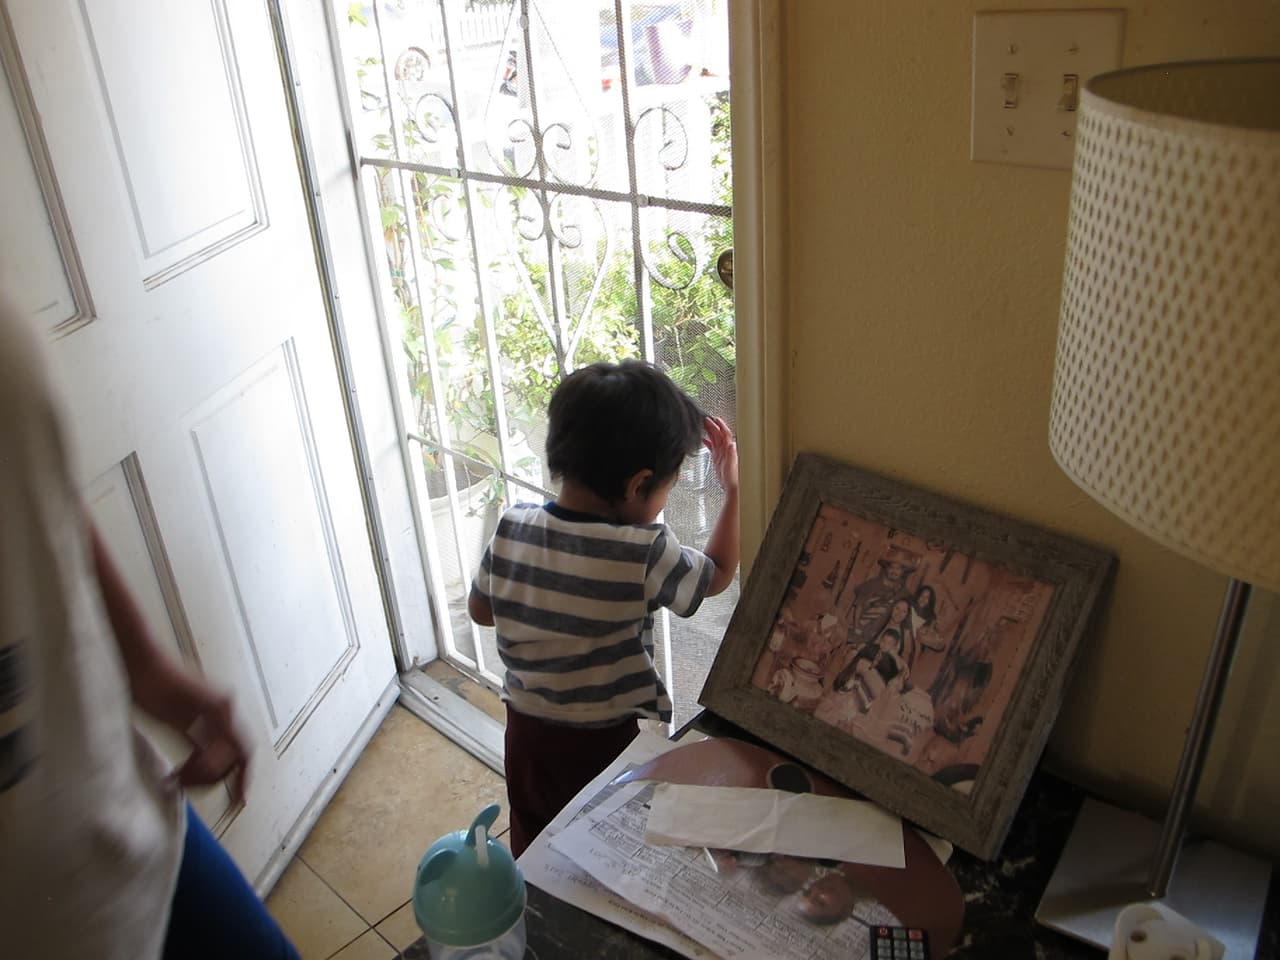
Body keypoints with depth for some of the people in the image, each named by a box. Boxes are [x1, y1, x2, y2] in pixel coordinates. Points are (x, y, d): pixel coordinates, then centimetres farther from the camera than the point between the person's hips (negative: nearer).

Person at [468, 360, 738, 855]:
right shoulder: (645, 552, -26)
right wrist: (733, 487, 1)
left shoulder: (511, 529, -14)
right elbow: (716, 576, -6)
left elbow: (480, 610, 2)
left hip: (526, 728, 4)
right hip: (606, 741, -4)